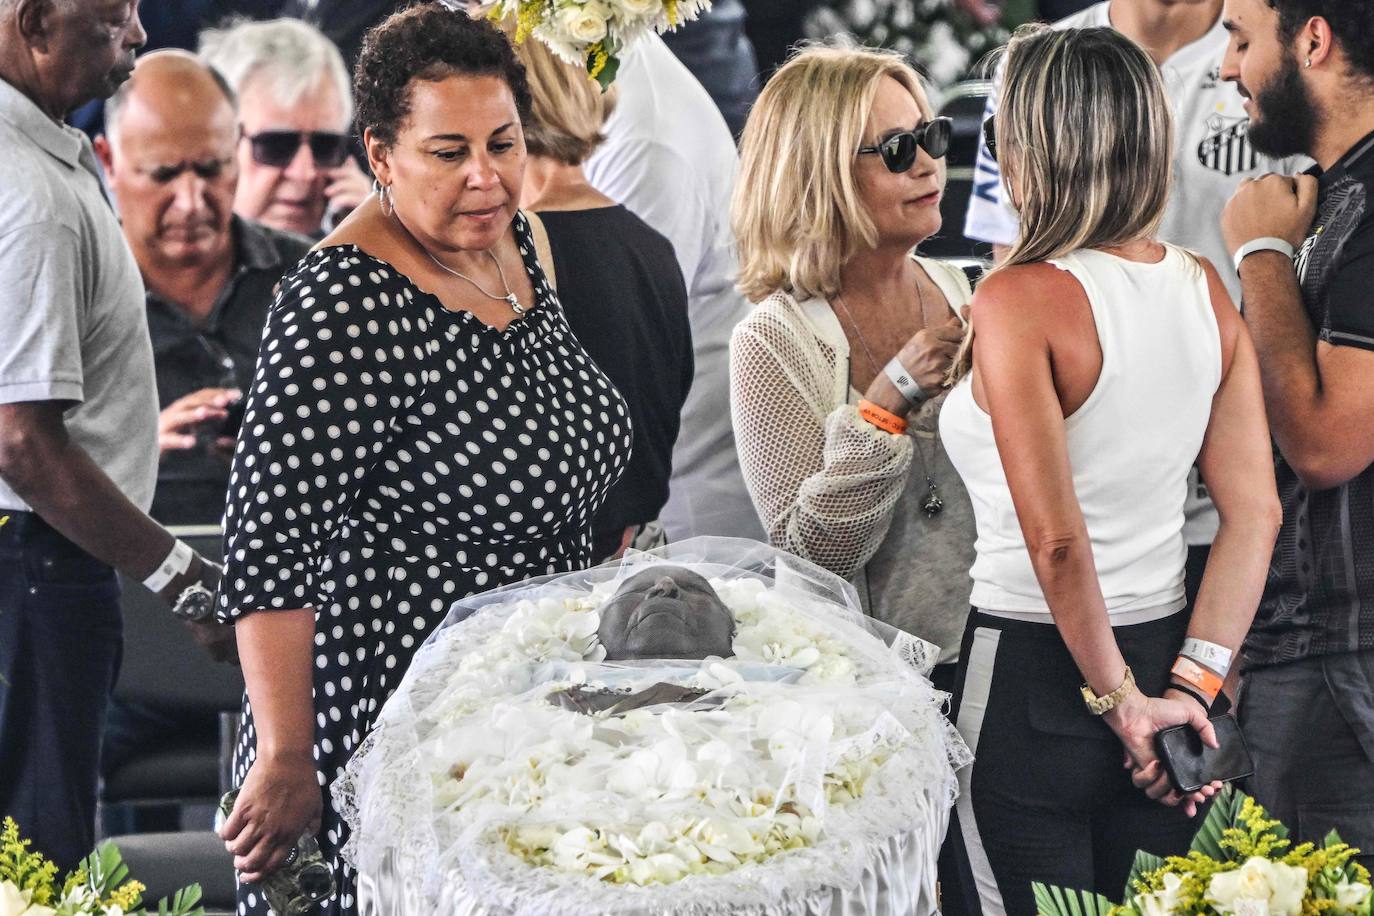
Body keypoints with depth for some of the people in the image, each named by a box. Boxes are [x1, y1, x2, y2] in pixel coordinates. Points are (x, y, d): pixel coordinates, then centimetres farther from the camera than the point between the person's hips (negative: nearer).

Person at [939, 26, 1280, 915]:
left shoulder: (1019, 300, -16)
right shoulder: (1204, 289, 2)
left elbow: (1056, 541, -20)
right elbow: (1255, 514, 1)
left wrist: (1116, 697, -10)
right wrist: (1189, 688, -1)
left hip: (1031, 674, -6)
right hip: (1165, 637, 6)